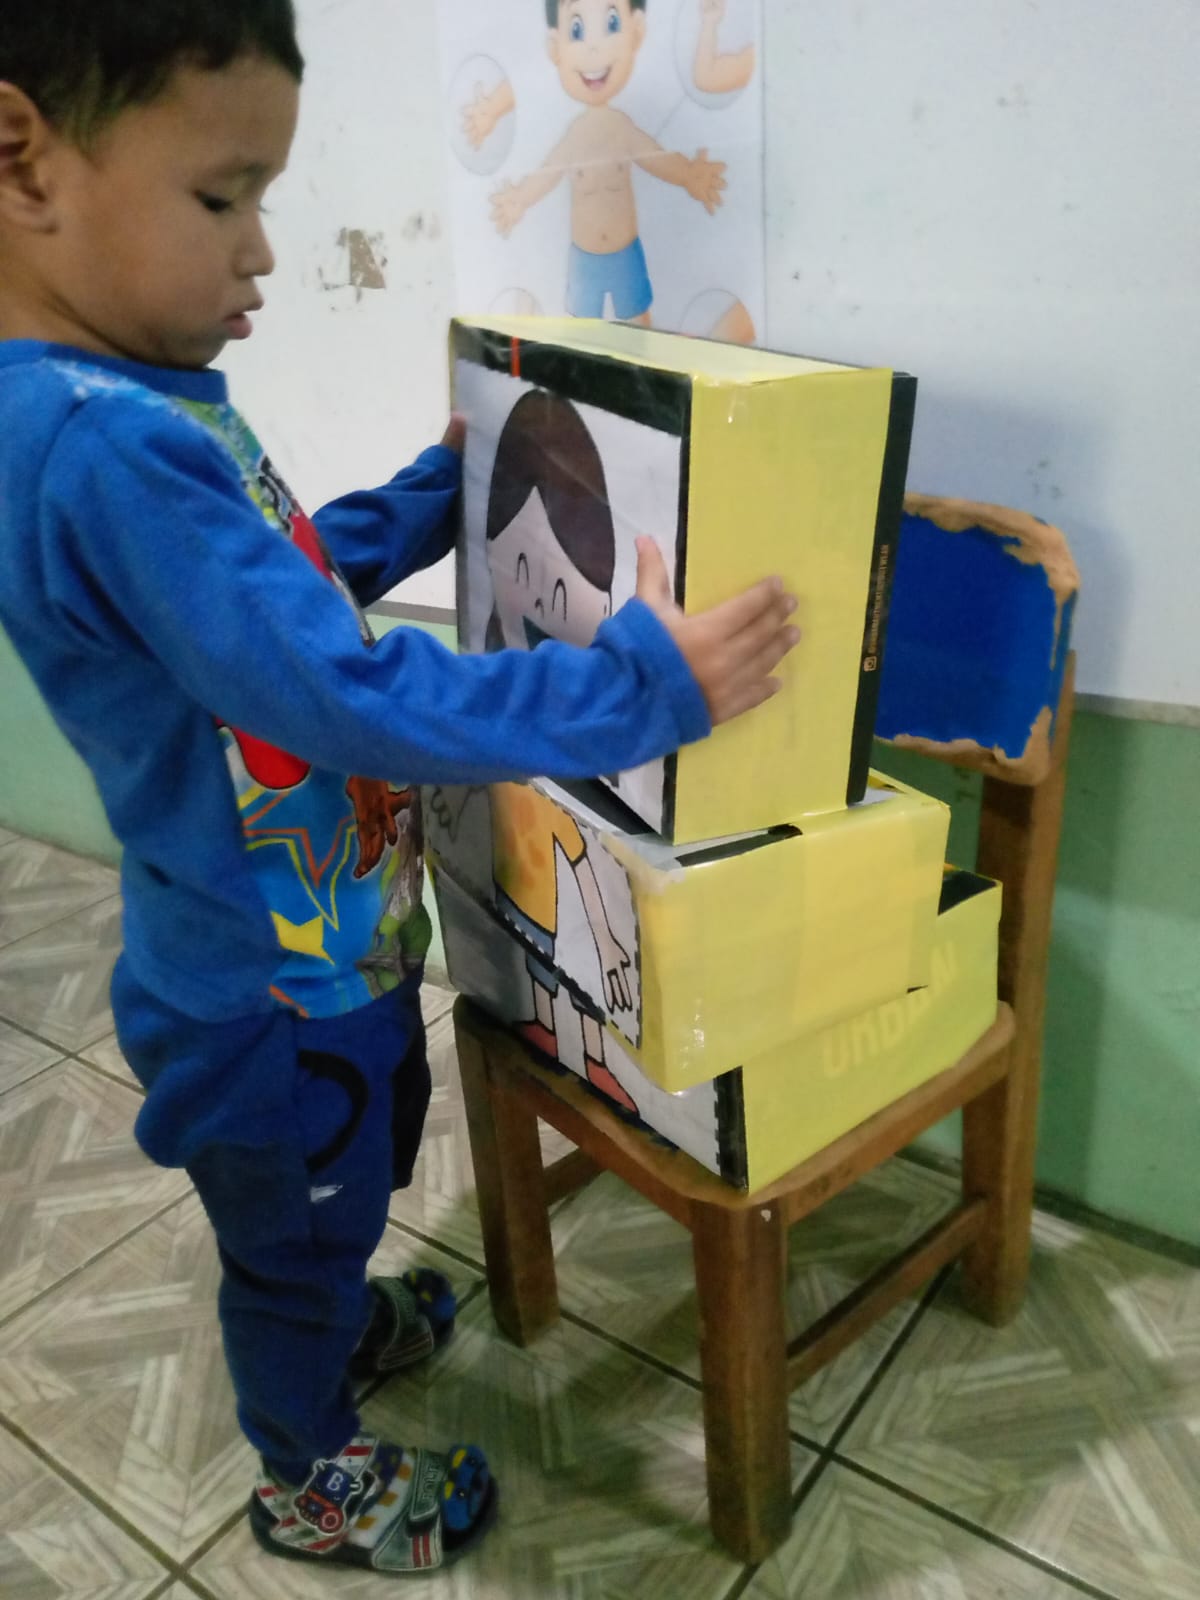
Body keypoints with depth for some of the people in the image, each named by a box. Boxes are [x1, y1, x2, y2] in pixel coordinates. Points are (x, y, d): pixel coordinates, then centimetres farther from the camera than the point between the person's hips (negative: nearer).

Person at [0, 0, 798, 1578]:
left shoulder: (139, 402, -1)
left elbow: (297, 568, 15)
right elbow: (349, 696, -37)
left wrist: (443, 491, 15)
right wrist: (642, 686, -34)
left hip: (325, 936, 9)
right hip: (270, 989, -8)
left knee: (336, 1193, 32)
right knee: (293, 1225, 18)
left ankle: (335, 1322, 61)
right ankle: (310, 1478, 47)